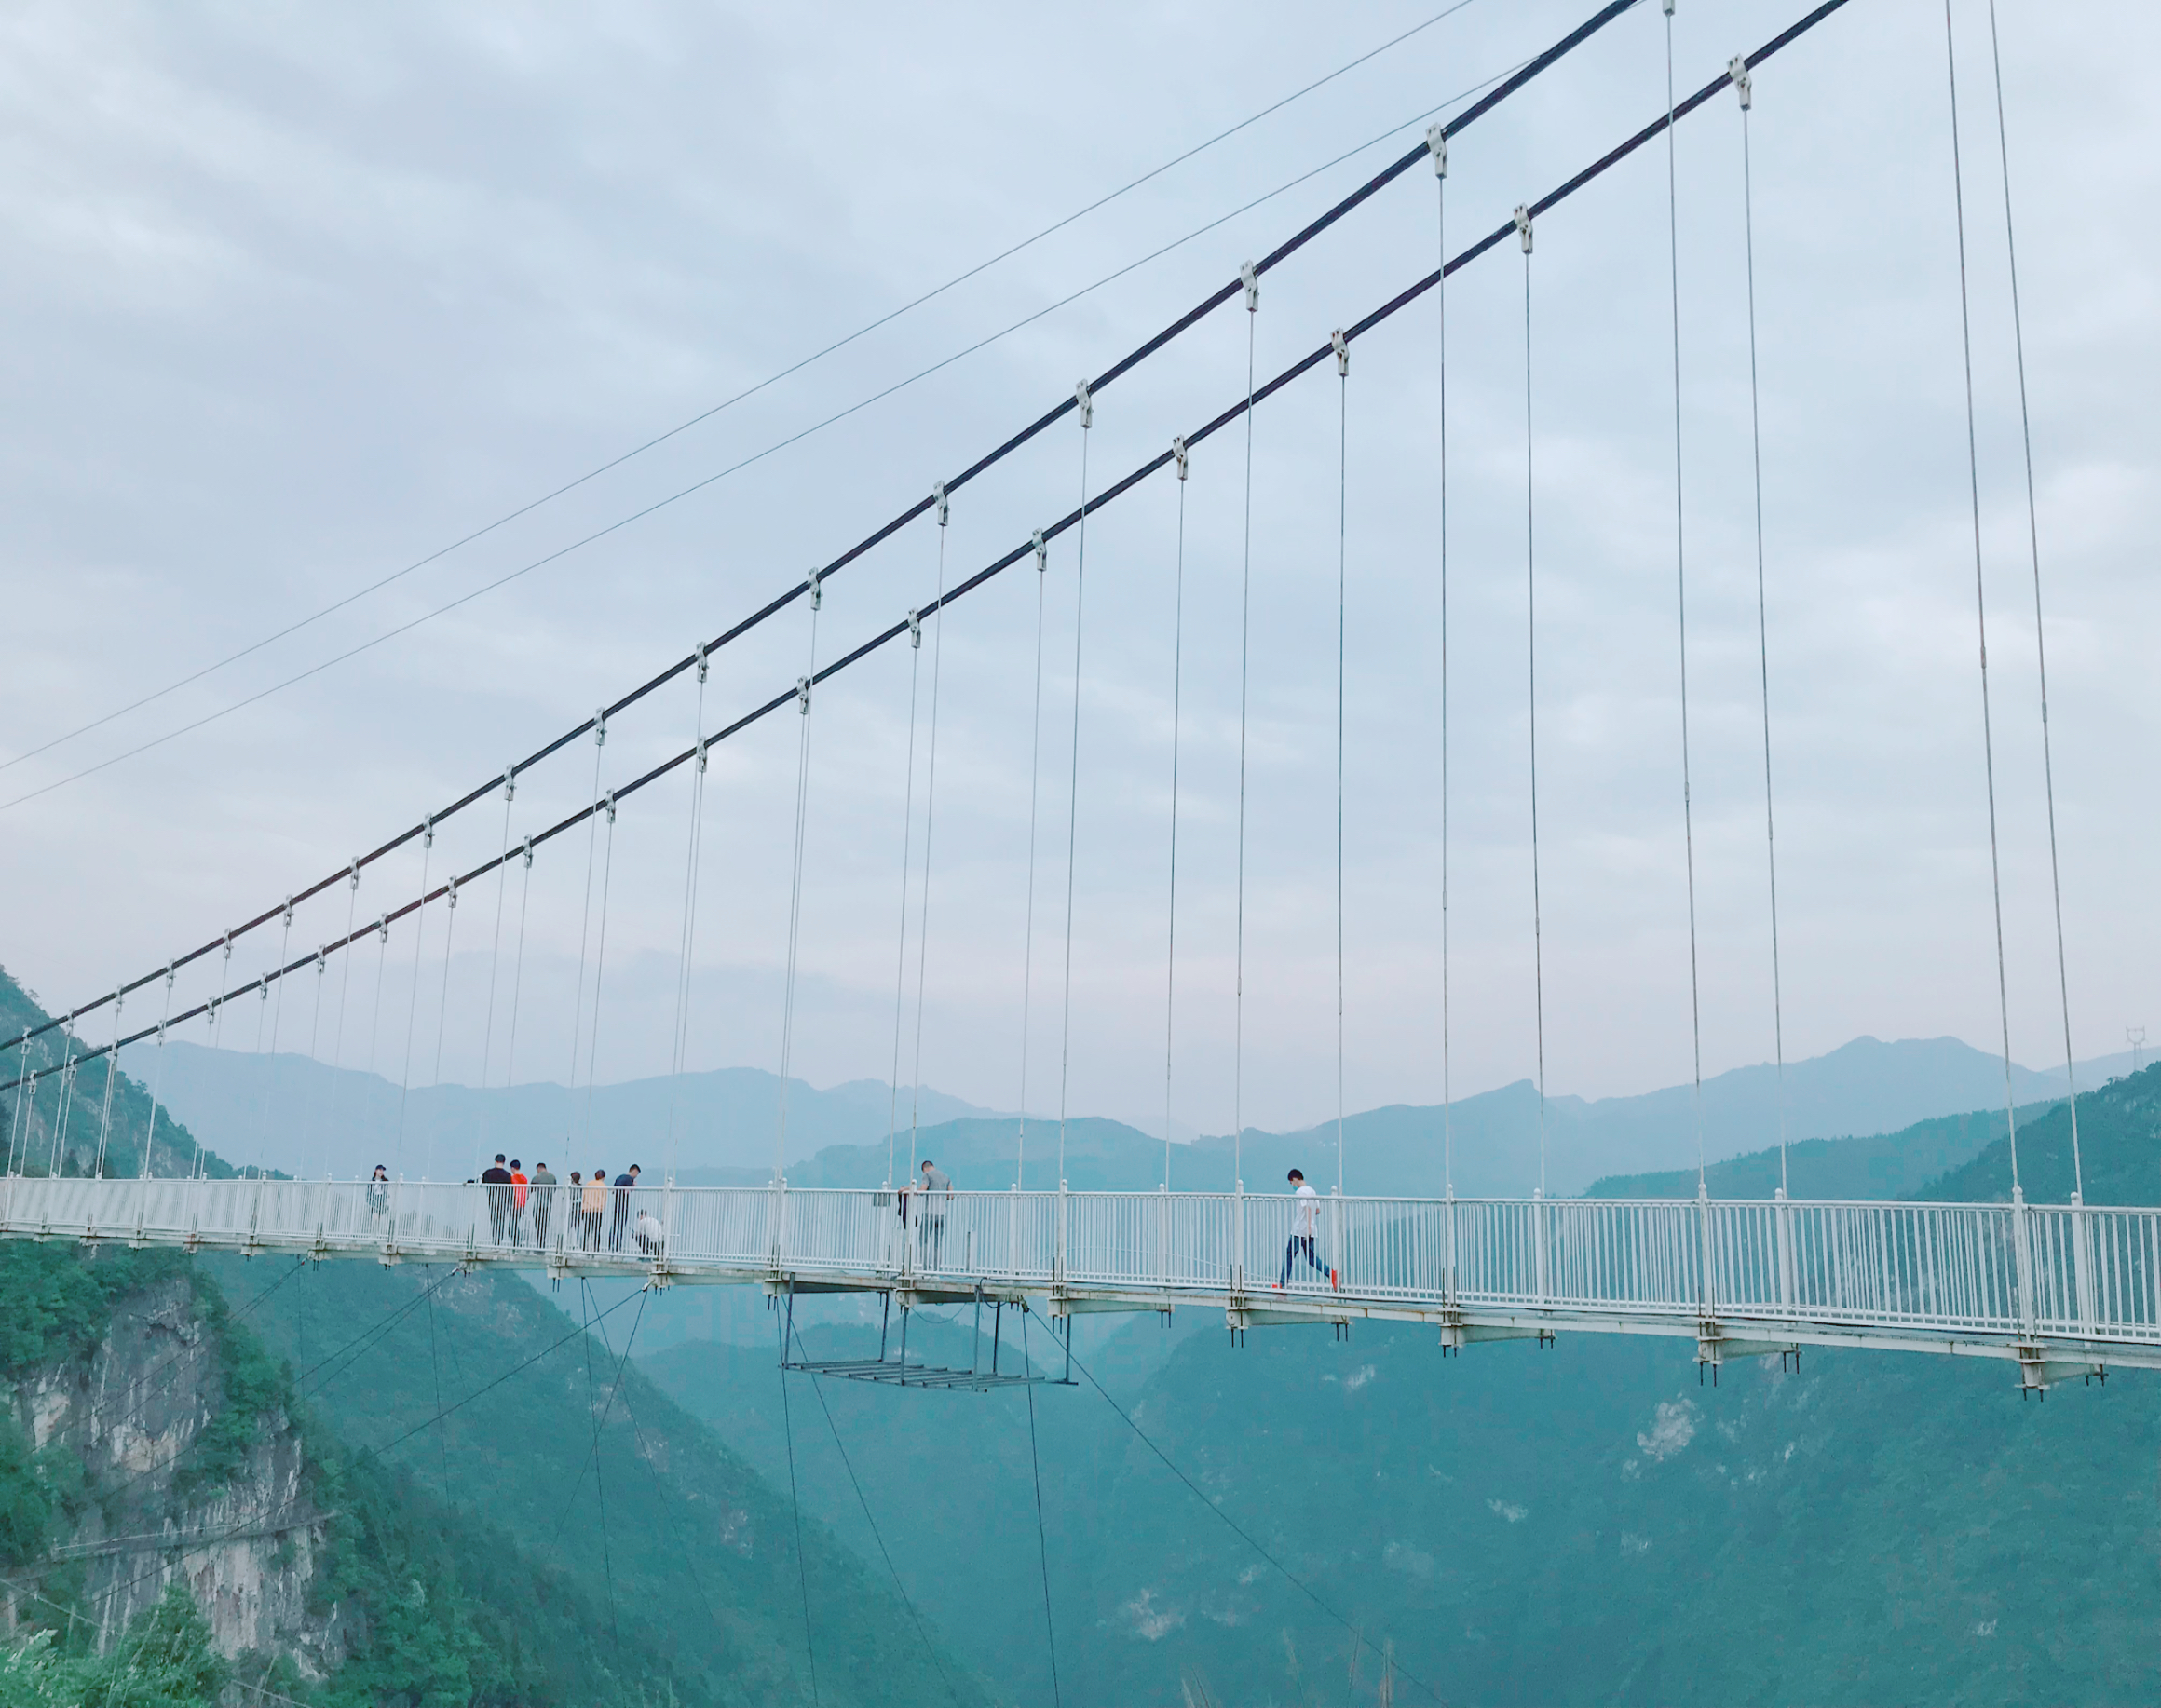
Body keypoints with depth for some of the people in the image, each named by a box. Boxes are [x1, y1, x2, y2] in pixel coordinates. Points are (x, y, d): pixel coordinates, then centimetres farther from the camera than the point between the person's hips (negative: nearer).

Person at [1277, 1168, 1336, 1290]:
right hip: (1310, 1231, 8)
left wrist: (1308, 1227, -24)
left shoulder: (1300, 1191, -10)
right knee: (1310, 1257, 8)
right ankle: (1330, 1273, -11)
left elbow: (1307, 1208, -21)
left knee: (1289, 1254, 1)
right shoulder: (1311, 1191, 15)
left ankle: (1283, 1283, 6)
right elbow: (1318, 1210, 17)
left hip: (1299, 1230, -8)